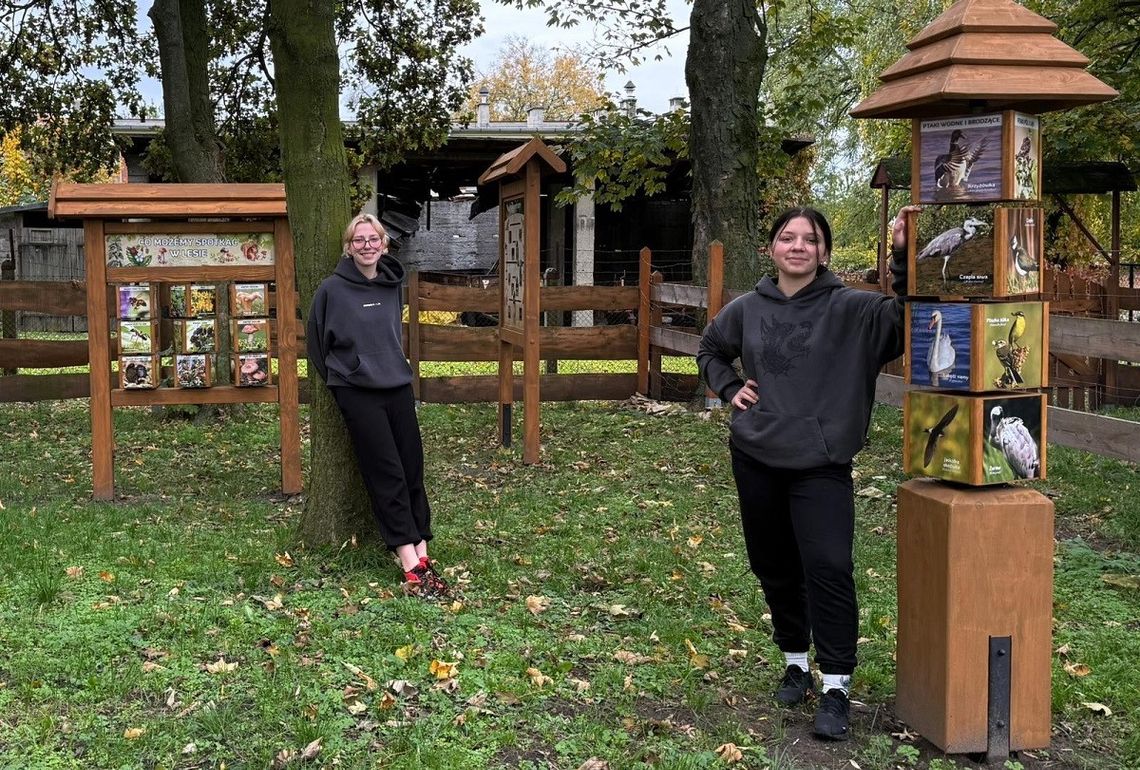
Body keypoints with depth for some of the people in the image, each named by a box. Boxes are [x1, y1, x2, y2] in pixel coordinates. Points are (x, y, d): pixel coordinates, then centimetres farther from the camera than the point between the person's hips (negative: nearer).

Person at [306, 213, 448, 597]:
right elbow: (316, 341, 3)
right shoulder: (332, 289, -7)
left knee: (412, 471, 3)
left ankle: (422, 553, 8)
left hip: (398, 386, 5)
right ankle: (411, 565, -8)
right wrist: (338, 376, 10)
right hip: (357, 392, -5)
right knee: (387, 475, -7)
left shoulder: (392, 286, 7)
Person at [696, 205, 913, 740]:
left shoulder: (851, 310, -6)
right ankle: (796, 662, 33)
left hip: (821, 464, -4)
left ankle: (835, 687, -6)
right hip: (755, 458, 4)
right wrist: (728, 389, 8)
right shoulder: (748, 309, 5)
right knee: (774, 569, 14)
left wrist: (903, 256, -33)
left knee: (829, 569, -16)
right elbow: (709, 349, 24)